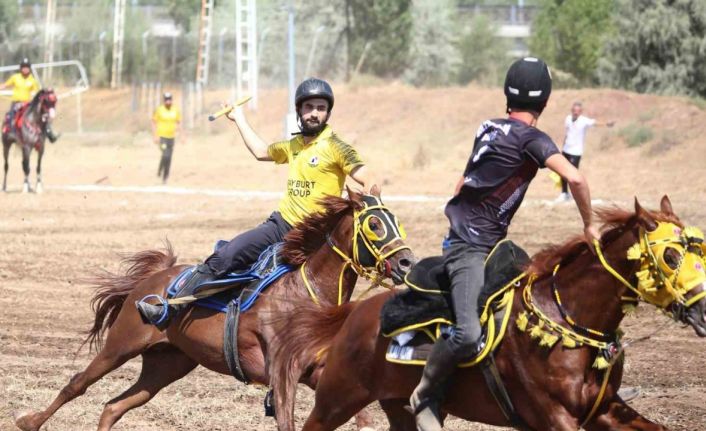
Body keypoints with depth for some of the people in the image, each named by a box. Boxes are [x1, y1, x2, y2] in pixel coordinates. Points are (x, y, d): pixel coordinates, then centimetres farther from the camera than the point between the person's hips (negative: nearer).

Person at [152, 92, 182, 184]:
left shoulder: (176, 110, 4)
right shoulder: (159, 110, -7)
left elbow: (179, 123, 11)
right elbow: (154, 123, -3)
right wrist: (155, 136, -11)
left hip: (171, 137, 4)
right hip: (162, 137, -4)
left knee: (169, 159, 5)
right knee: (165, 155, -21)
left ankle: (165, 177, 16)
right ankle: (160, 171, 4)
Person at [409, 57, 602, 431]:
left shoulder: (490, 128, 11)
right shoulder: (531, 138, -14)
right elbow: (575, 178, -26)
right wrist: (589, 224, -12)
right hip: (470, 246, -10)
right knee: (469, 336, -24)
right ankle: (426, 397, -8)